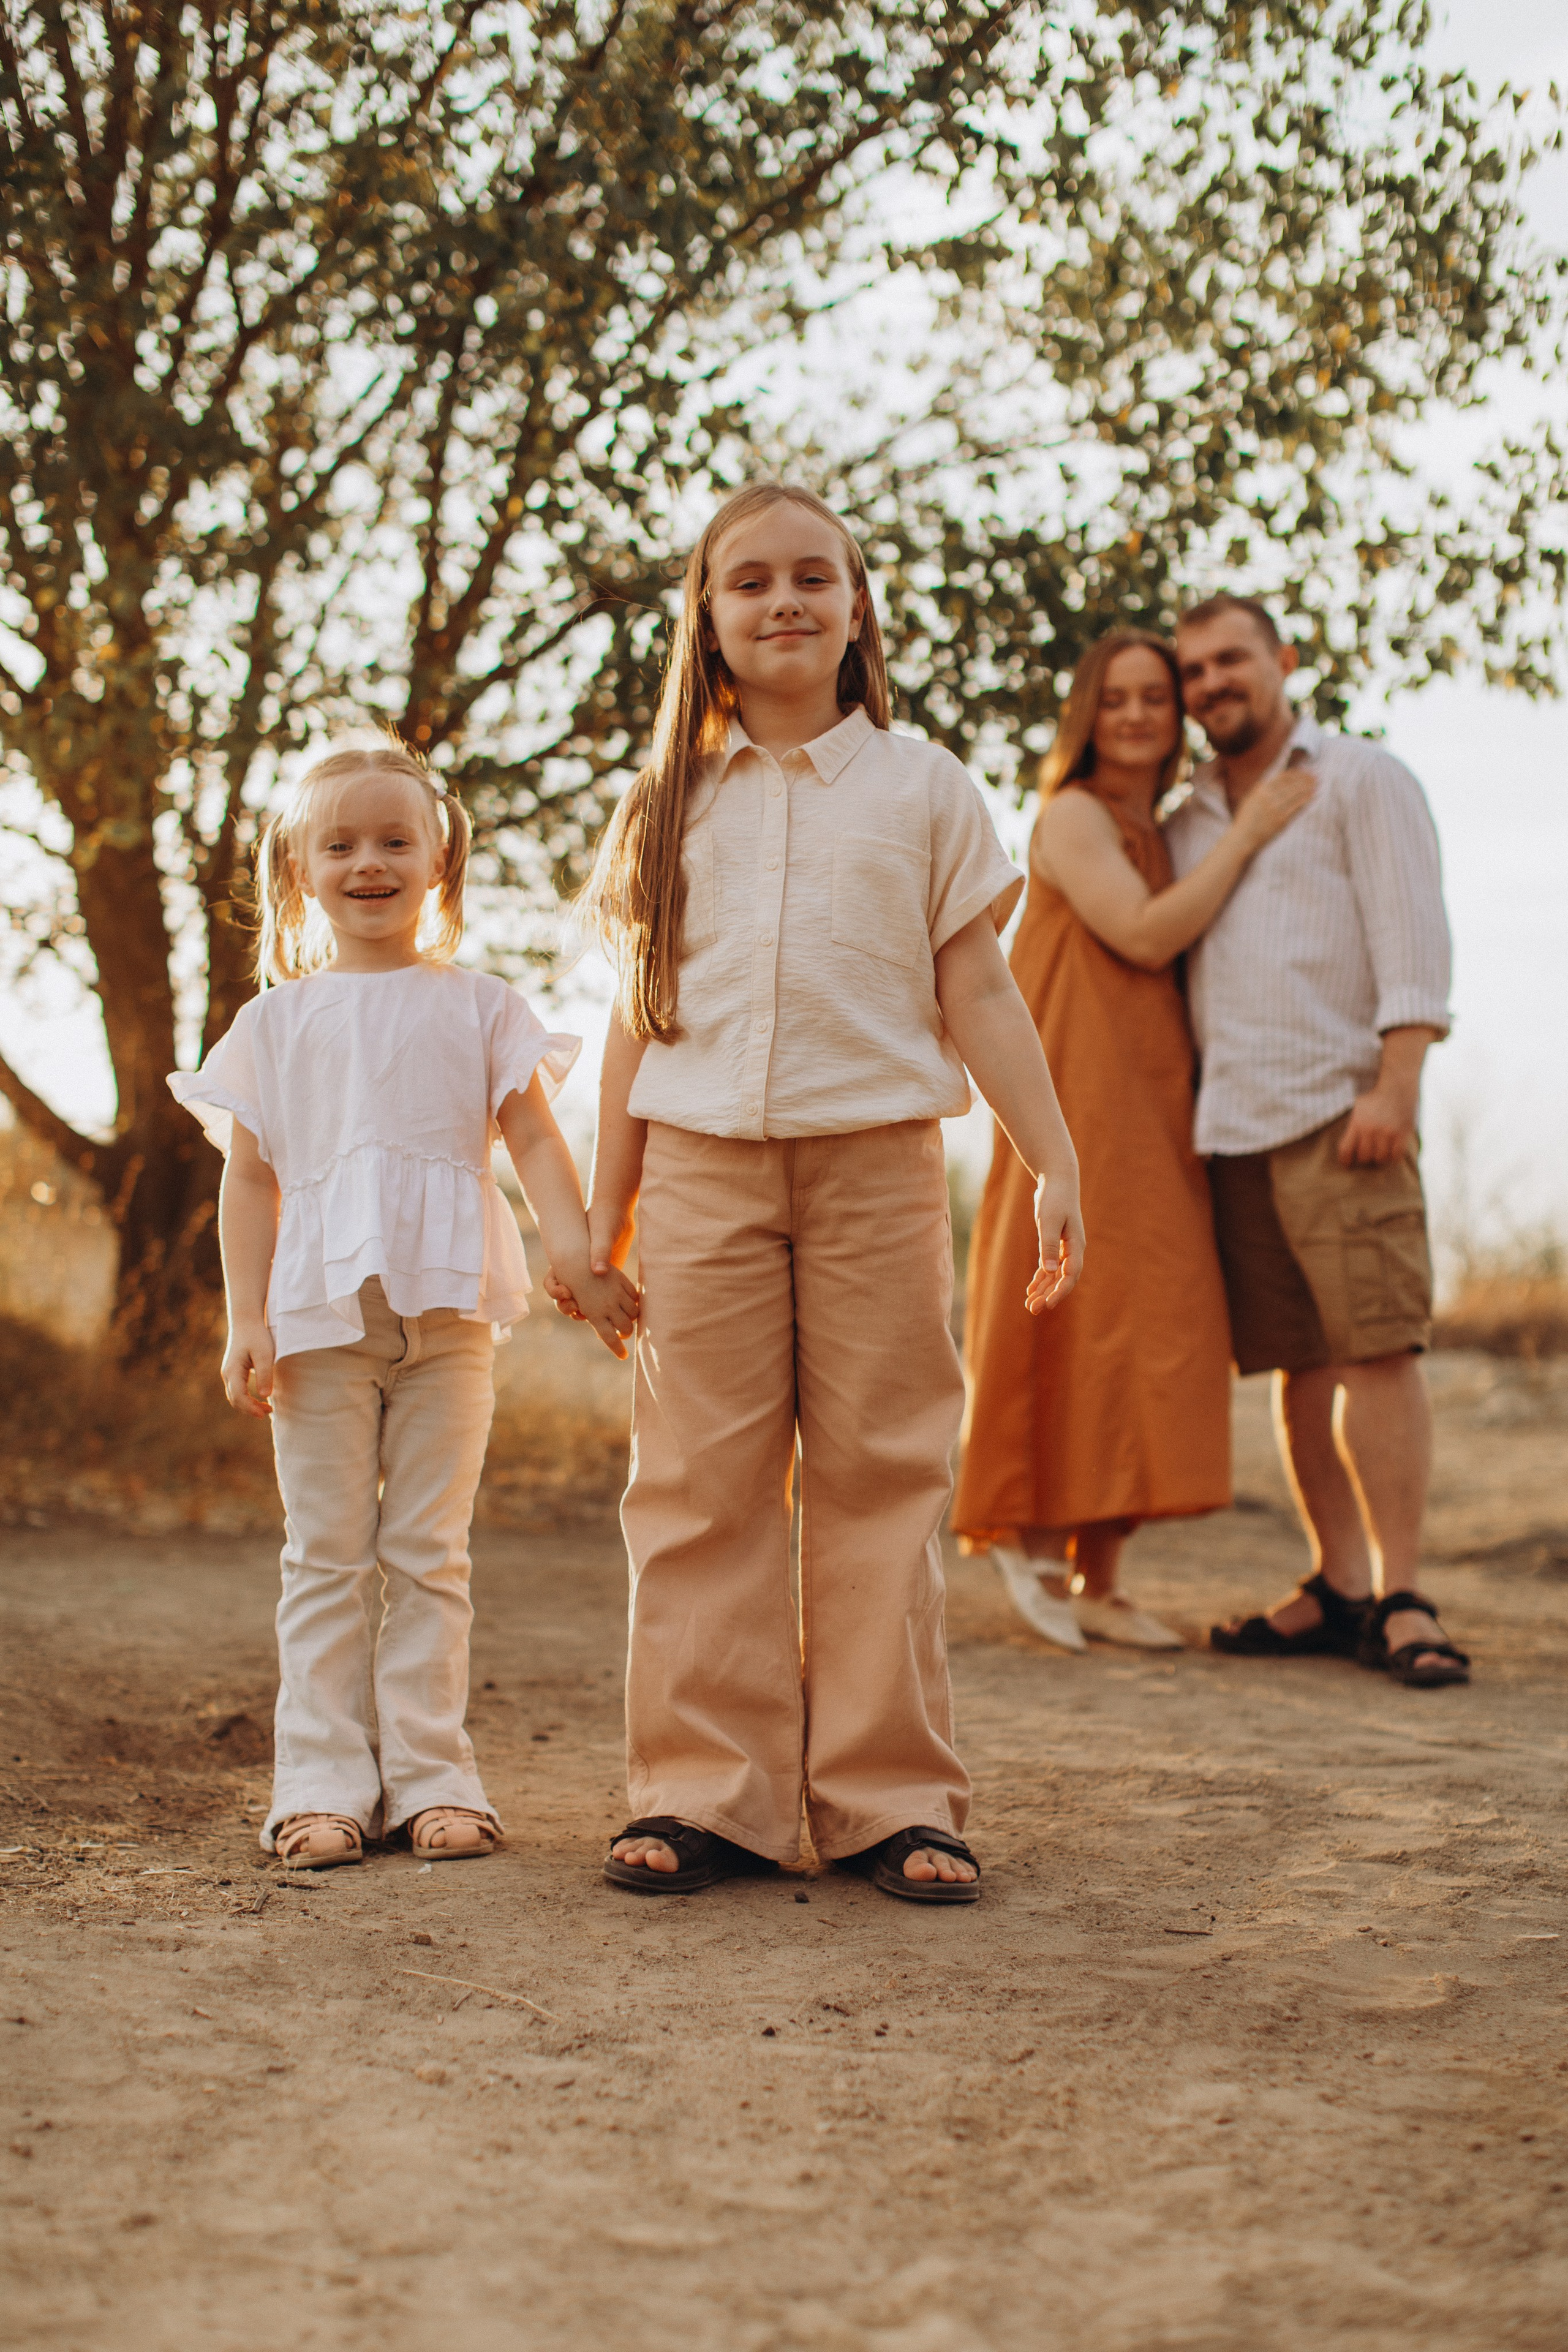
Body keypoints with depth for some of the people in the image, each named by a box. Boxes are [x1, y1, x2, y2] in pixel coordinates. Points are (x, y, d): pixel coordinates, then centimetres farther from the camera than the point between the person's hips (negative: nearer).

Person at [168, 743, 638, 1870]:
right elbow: (250, 1176, 7)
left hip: (447, 1311, 0)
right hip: (319, 1313, 0)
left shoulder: (479, 1006, 9)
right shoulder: (277, 1020, 9)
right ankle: (324, 1780, 6)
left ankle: (431, 1775, 8)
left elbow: (536, 1140, 4)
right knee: (328, 1555, 2)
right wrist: (247, 1320, -1)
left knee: (429, 1554, 4)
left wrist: (582, 1260, -9)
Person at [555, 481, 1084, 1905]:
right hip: (704, 1164, 1)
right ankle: (708, 1796, 6)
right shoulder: (667, 804, 12)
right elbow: (638, 1021, 13)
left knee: (882, 1481, 1)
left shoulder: (920, 785, 9)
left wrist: (1054, 1163, -2)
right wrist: (604, 1217, 11)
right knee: (702, 1484, 0)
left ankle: (893, 1799, 7)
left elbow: (979, 997, 7)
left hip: (877, 1161, -1)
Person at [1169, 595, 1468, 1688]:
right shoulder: (1189, 824, 22)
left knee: (1377, 1347, -11)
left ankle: (1401, 1598, -10)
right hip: (1231, 1125, 6)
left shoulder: (1362, 779, 5)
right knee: (1300, 1362, 5)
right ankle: (1338, 1587, 9)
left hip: (1338, 1109, -6)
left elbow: (1412, 936, -4)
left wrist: (1396, 1082, -15)